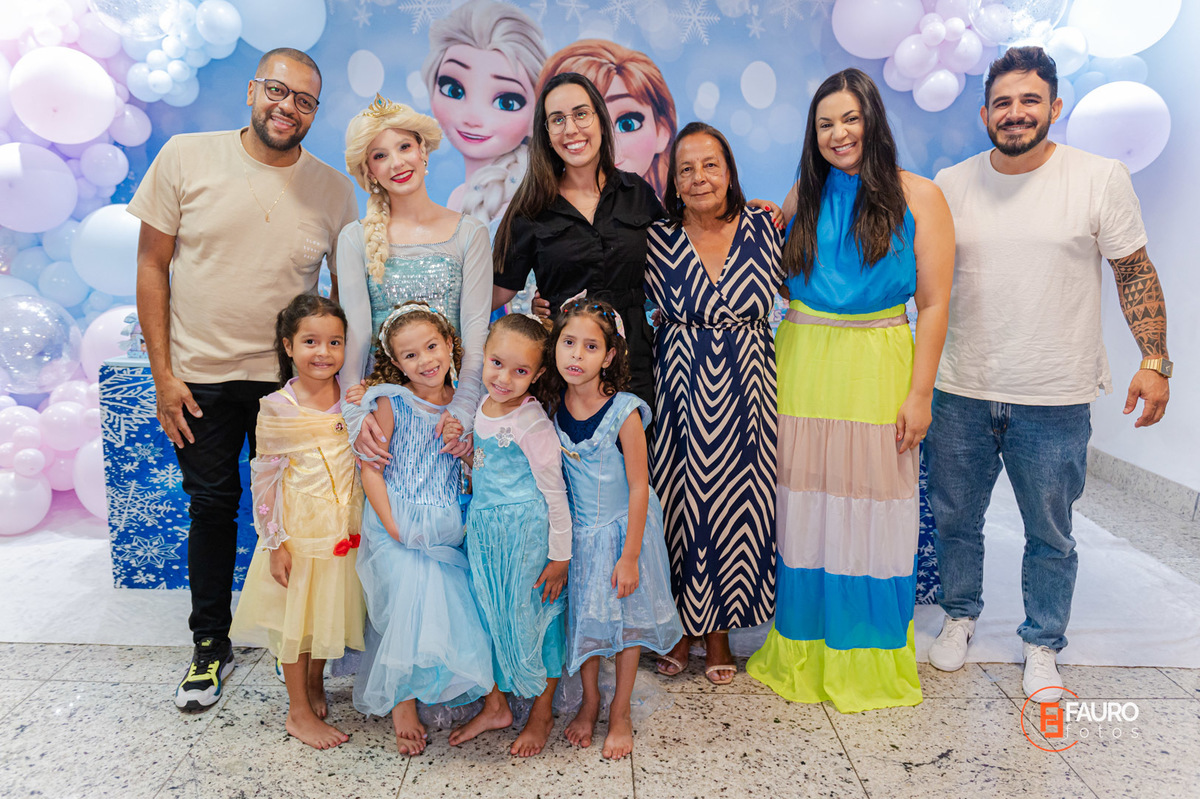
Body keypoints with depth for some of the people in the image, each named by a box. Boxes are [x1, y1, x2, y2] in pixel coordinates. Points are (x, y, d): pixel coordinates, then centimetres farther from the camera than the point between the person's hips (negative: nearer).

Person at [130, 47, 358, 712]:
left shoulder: (333, 190, -2)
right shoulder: (186, 157, -4)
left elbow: (346, 293, 5)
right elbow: (151, 266, -1)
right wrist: (163, 374, -5)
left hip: (291, 379, 1)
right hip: (200, 376, 0)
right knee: (211, 508, 11)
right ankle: (210, 646, 29)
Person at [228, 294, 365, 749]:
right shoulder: (277, 409, -13)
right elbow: (265, 478, -9)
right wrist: (275, 542, -10)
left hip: (344, 528, 4)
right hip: (297, 530, -4)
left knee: (329, 611, 18)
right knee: (296, 617, 9)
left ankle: (315, 683, 42)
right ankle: (299, 712, 25)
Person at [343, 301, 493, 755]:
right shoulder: (392, 402, -4)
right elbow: (371, 472, -6)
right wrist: (395, 531, -12)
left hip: (448, 530, 3)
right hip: (398, 524, -3)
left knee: (455, 608, -5)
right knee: (411, 603, -15)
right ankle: (401, 704, 6)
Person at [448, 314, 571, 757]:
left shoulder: (533, 424, -20)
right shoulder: (476, 410, 0)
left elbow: (554, 493, -16)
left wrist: (560, 557, -13)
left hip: (527, 534, -7)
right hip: (483, 530, 7)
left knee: (531, 617, 7)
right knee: (488, 613, 15)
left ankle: (541, 713, 29)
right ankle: (495, 705, 35)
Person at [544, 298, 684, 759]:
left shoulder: (624, 413, -21)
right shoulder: (552, 407, -8)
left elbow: (638, 487, -17)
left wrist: (630, 555, -16)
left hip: (621, 530, -3)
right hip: (577, 531, 4)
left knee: (626, 618, 9)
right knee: (583, 615, 15)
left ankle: (620, 712, 29)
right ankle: (589, 701, 37)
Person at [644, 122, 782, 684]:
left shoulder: (762, 229, 2)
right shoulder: (657, 240, -1)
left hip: (747, 386, 1)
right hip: (679, 385, -1)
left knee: (737, 498, 7)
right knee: (680, 499, 4)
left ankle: (720, 628, 27)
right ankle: (680, 625, 26)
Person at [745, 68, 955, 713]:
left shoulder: (918, 197, 0)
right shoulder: (802, 196, 9)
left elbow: (933, 304, -3)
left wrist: (920, 393, -8)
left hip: (876, 374, -2)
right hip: (801, 372, 3)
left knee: (869, 510, 4)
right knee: (804, 510, 7)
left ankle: (867, 661, 22)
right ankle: (803, 651, 24)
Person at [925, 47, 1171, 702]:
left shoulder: (1101, 179, -5)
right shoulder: (950, 184, 2)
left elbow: (1136, 273, 0)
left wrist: (1155, 360, -6)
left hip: (1055, 402, -2)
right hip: (961, 394, 2)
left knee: (1050, 536, 11)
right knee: (954, 519, 15)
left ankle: (1042, 643, 32)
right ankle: (959, 615, 39)